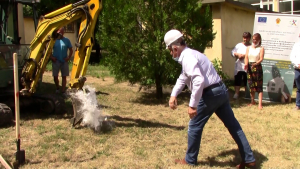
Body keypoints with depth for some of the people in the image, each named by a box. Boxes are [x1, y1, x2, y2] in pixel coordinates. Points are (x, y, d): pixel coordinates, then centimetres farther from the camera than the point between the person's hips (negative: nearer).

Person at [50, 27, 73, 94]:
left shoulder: (66, 40, 2)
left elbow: (71, 50, 6)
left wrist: (69, 57, -6)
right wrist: (51, 57, -6)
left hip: (64, 61, 0)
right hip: (56, 61, 0)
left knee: (64, 76, 2)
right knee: (55, 76, 2)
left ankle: (63, 91, 8)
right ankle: (57, 88, 26)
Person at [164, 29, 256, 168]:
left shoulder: (187, 57, -16)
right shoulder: (189, 55, 16)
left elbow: (199, 81, -29)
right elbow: (183, 77, 28)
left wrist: (192, 105, -26)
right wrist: (174, 95, 23)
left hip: (210, 94, -10)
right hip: (220, 90, 10)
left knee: (194, 126, 7)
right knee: (233, 125, 13)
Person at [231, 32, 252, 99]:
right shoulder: (239, 45, 13)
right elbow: (232, 52, 10)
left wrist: (244, 55, -17)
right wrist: (237, 54, -7)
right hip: (238, 67, 3)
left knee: (246, 81, 5)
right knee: (237, 80, 0)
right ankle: (236, 93, 4)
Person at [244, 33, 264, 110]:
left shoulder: (261, 48, 0)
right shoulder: (248, 48, 11)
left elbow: (261, 58, -11)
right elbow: (246, 57, 2)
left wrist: (256, 63, -31)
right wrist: (246, 64, -18)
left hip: (257, 67, -4)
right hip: (249, 67, 4)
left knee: (259, 86, -6)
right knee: (251, 85, 9)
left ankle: (260, 104, -8)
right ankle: (252, 101, 26)